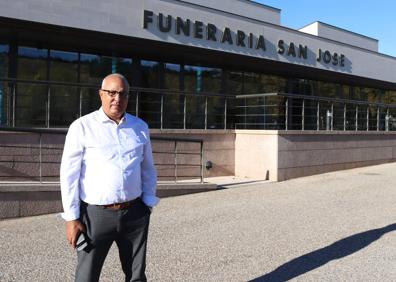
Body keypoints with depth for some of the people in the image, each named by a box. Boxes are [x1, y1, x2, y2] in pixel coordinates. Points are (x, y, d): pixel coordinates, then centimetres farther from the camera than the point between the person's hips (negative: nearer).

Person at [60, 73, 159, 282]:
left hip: (134, 213, 3)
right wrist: (72, 217, -8)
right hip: (95, 214, -3)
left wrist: (148, 204, 6)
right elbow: (69, 174, -5)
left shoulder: (140, 127, 7)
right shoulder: (82, 127, -5)